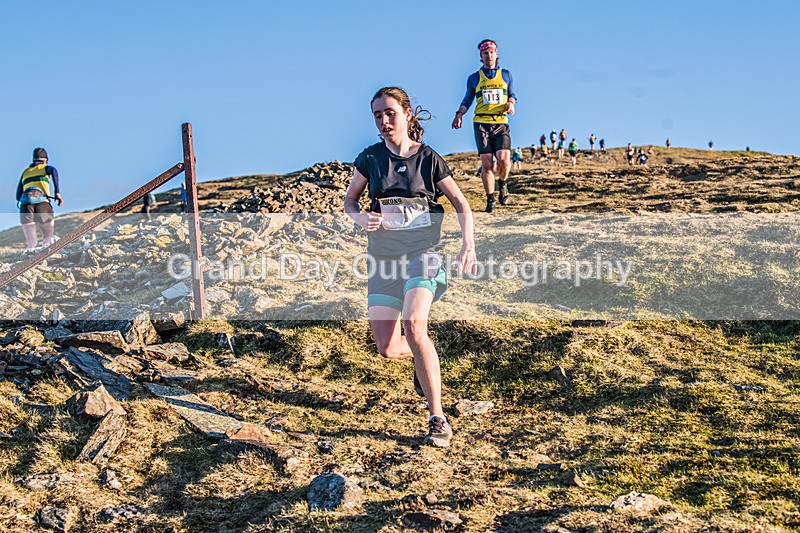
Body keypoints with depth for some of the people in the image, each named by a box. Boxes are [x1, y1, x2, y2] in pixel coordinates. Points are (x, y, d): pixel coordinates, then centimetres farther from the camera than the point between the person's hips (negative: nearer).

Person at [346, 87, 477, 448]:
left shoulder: (428, 158, 0)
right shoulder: (370, 158, 4)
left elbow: (461, 204, 5)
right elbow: (349, 201, 14)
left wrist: (468, 245, -10)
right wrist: (362, 218, -9)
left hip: (422, 250, -3)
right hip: (383, 254, 3)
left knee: (414, 326, -27)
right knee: (387, 349, -2)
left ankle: (438, 419, -19)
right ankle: (423, 357, 37)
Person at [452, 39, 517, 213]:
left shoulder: (506, 75, 14)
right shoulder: (474, 78, 12)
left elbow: (512, 95, 21)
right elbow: (467, 100, 17)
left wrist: (511, 103, -2)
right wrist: (459, 114, 0)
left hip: (501, 123, 0)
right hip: (481, 123, 0)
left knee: (503, 159, -18)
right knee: (486, 163, -8)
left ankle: (502, 183, 14)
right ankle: (490, 200, 4)